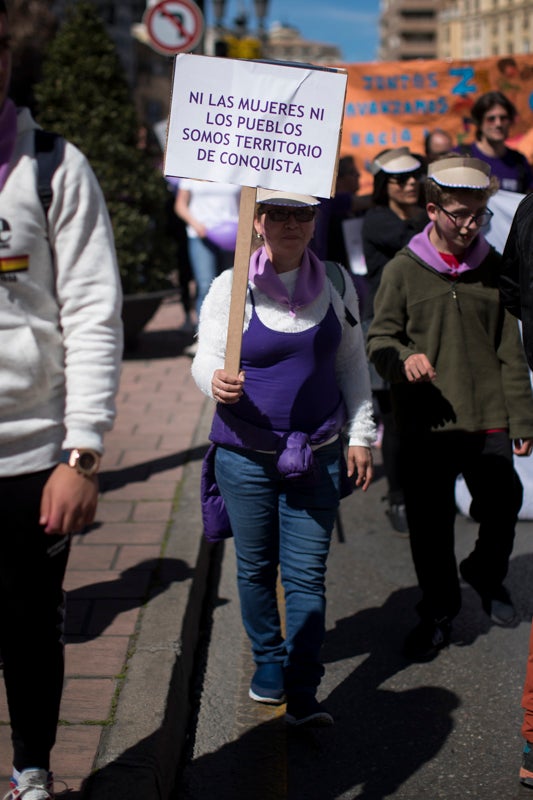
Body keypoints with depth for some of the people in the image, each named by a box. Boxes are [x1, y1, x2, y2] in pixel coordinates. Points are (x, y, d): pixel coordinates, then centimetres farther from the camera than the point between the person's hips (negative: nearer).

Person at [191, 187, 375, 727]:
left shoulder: (336, 285, 4)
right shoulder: (230, 287, -4)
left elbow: (353, 364, 11)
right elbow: (206, 359, -6)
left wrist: (361, 436, 7)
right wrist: (216, 382, -30)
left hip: (317, 454, 1)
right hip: (246, 454, -1)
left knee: (307, 574, -1)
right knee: (255, 567, 12)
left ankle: (303, 693, 5)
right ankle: (268, 661, 34)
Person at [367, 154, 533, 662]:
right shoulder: (403, 270, -1)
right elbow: (379, 338, 0)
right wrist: (404, 358, -23)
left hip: (489, 420, 2)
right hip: (425, 423, -1)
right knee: (429, 525, 8)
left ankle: (486, 574, 41)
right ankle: (437, 613, 28)